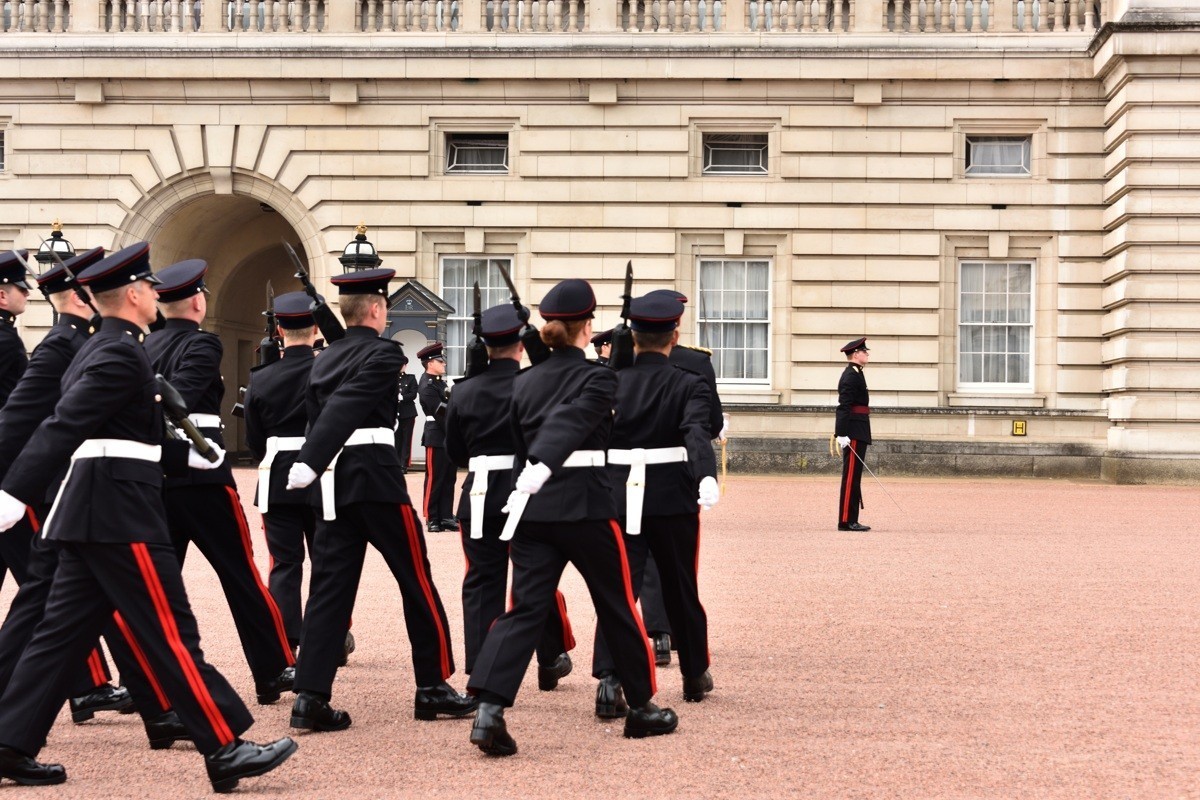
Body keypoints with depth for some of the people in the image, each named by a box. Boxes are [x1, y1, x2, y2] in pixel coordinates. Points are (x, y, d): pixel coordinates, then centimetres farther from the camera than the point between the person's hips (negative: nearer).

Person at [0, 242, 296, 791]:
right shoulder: (122, 355, -14)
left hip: (89, 512, 10)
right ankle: (224, 750, -2)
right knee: (170, 632, -7)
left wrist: (189, 455, 26)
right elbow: (63, 427, -24)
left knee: (63, 631, 11)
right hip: (120, 515, -10)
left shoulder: (97, 350, 18)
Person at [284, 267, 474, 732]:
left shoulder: (324, 360, 15)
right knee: (417, 581, 5)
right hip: (377, 477, -7)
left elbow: (316, 414, 14)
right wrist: (310, 463, -28)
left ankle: (310, 697, -2)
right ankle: (433, 687, 11)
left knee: (330, 585, 5)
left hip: (333, 483, 7)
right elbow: (346, 406, -21)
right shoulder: (383, 354, -8)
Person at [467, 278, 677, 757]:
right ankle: (641, 707, 23)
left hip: (532, 505, 5)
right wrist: (543, 466, -37)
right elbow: (572, 422, -24)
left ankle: (488, 711, -18)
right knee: (618, 606, 11)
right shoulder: (597, 378, -6)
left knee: (526, 607, 0)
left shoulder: (523, 382, 11)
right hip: (586, 505, -5)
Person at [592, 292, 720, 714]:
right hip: (673, 500, -1)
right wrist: (707, 477, -37)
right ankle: (695, 675, 31)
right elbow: (697, 434, -24)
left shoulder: (609, 383, 2)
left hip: (619, 497, 1)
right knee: (681, 589, 15)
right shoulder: (690, 386, -6)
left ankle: (608, 680, -20)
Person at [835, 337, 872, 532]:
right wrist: (842, 434, -25)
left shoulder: (854, 374, 19)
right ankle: (846, 521, -7)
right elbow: (843, 407, -21)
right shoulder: (851, 376, -13)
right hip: (854, 433, -11)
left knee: (853, 477, 11)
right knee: (851, 477, -9)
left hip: (857, 433, 11)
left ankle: (850, 520, 15)